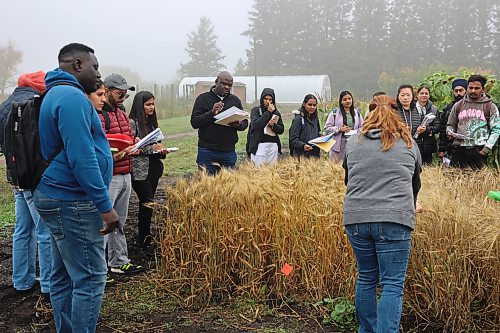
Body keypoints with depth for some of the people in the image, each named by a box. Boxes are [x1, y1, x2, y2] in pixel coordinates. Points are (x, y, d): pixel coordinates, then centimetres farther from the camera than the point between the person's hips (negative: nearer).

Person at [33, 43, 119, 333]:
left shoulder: (56, 94, 18)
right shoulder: (72, 97, -16)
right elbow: (82, 158, -23)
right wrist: (105, 205, -21)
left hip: (58, 198, 11)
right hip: (74, 203, -11)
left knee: (64, 276, 15)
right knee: (89, 279, -5)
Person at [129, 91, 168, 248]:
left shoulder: (151, 123, 15)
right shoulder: (132, 122, -9)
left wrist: (162, 151, 3)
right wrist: (152, 148, -18)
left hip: (153, 168, 7)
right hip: (140, 170, -7)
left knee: (146, 203, 10)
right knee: (148, 202, -8)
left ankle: (143, 235, 17)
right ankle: (144, 238, 1)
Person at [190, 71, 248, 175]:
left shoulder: (235, 100, 13)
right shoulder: (203, 98, 3)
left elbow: (245, 122, 13)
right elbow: (194, 122, -5)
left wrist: (238, 125, -10)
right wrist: (211, 113, -19)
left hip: (229, 151, 3)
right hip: (207, 152, -3)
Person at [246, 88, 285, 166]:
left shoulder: (276, 112, 14)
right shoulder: (255, 110, 2)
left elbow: (281, 130, 12)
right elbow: (256, 125, -14)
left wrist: (273, 125, -8)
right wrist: (268, 112, -15)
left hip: (273, 145, 4)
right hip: (259, 145, -4)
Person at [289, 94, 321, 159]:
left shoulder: (315, 119, 11)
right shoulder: (298, 119, -9)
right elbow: (293, 140, -14)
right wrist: (303, 146, -31)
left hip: (315, 155, 6)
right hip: (301, 155, -6)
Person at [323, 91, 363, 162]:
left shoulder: (357, 113, 12)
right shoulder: (334, 113, 0)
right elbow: (327, 128, -1)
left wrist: (355, 132, -6)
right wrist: (339, 129, -14)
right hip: (338, 145, -3)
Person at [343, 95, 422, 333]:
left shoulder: (353, 142, 12)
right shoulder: (408, 143, 9)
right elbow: (415, 184, 21)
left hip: (356, 218, 3)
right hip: (394, 219, -3)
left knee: (366, 278, 16)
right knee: (393, 284, 0)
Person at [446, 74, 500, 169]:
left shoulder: (490, 107, 6)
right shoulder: (458, 105, 13)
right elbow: (450, 125, 22)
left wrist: (486, 149, -7)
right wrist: (450, 132, -2)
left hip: (479, 151, -2)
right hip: (459, 150, 2)